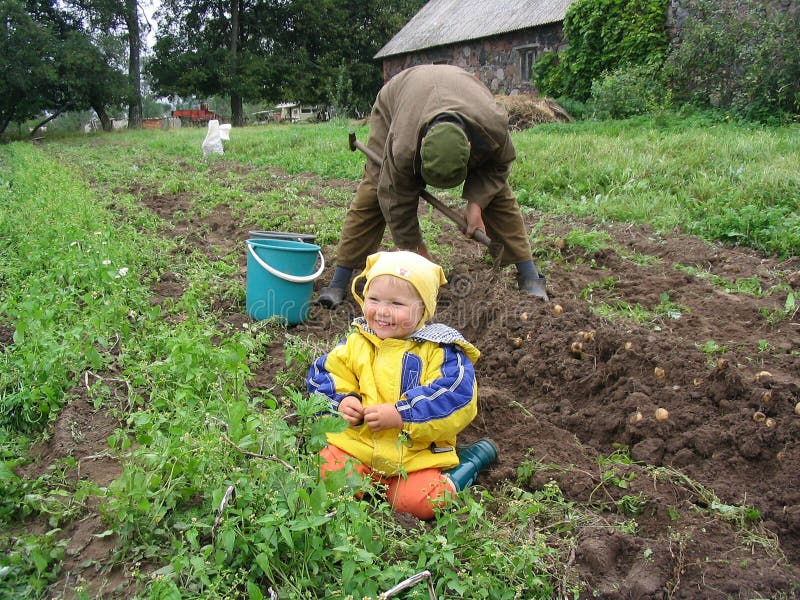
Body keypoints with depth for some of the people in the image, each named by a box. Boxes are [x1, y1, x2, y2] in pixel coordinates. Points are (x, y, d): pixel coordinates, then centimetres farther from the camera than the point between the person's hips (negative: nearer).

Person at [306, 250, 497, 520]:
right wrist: (342, 401, -13)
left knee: (419, 502, -20)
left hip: (417, 452, -3)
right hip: (358, 443, 3)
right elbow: (325, 374, 9)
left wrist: (401, 414, -27)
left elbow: (456, 397, -21)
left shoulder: (439, 350, -10)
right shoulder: (356, 342, 2)